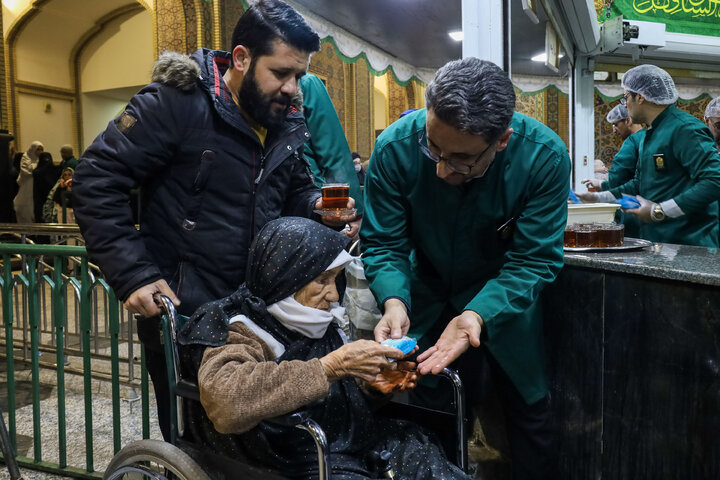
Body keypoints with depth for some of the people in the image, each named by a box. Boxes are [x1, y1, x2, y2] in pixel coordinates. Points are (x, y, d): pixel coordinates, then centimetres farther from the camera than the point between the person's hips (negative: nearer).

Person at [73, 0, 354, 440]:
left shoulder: (288, 124, 4)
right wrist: (133, 275, -20)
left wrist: (318, 205, -7)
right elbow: (97, 181, -15)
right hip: (181, 313, -5)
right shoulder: (178, 102, -15)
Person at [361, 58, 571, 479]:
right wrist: (394, 301, -37)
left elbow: (532, 261, -24)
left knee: (529, 405, 13)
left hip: (504, 296, 0)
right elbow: (384, 244, -19)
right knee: (427, 405, 13)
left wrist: (478, 315, -39)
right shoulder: (396, 147, -26)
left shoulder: (544, 156, -27)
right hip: (429, 290, 1)